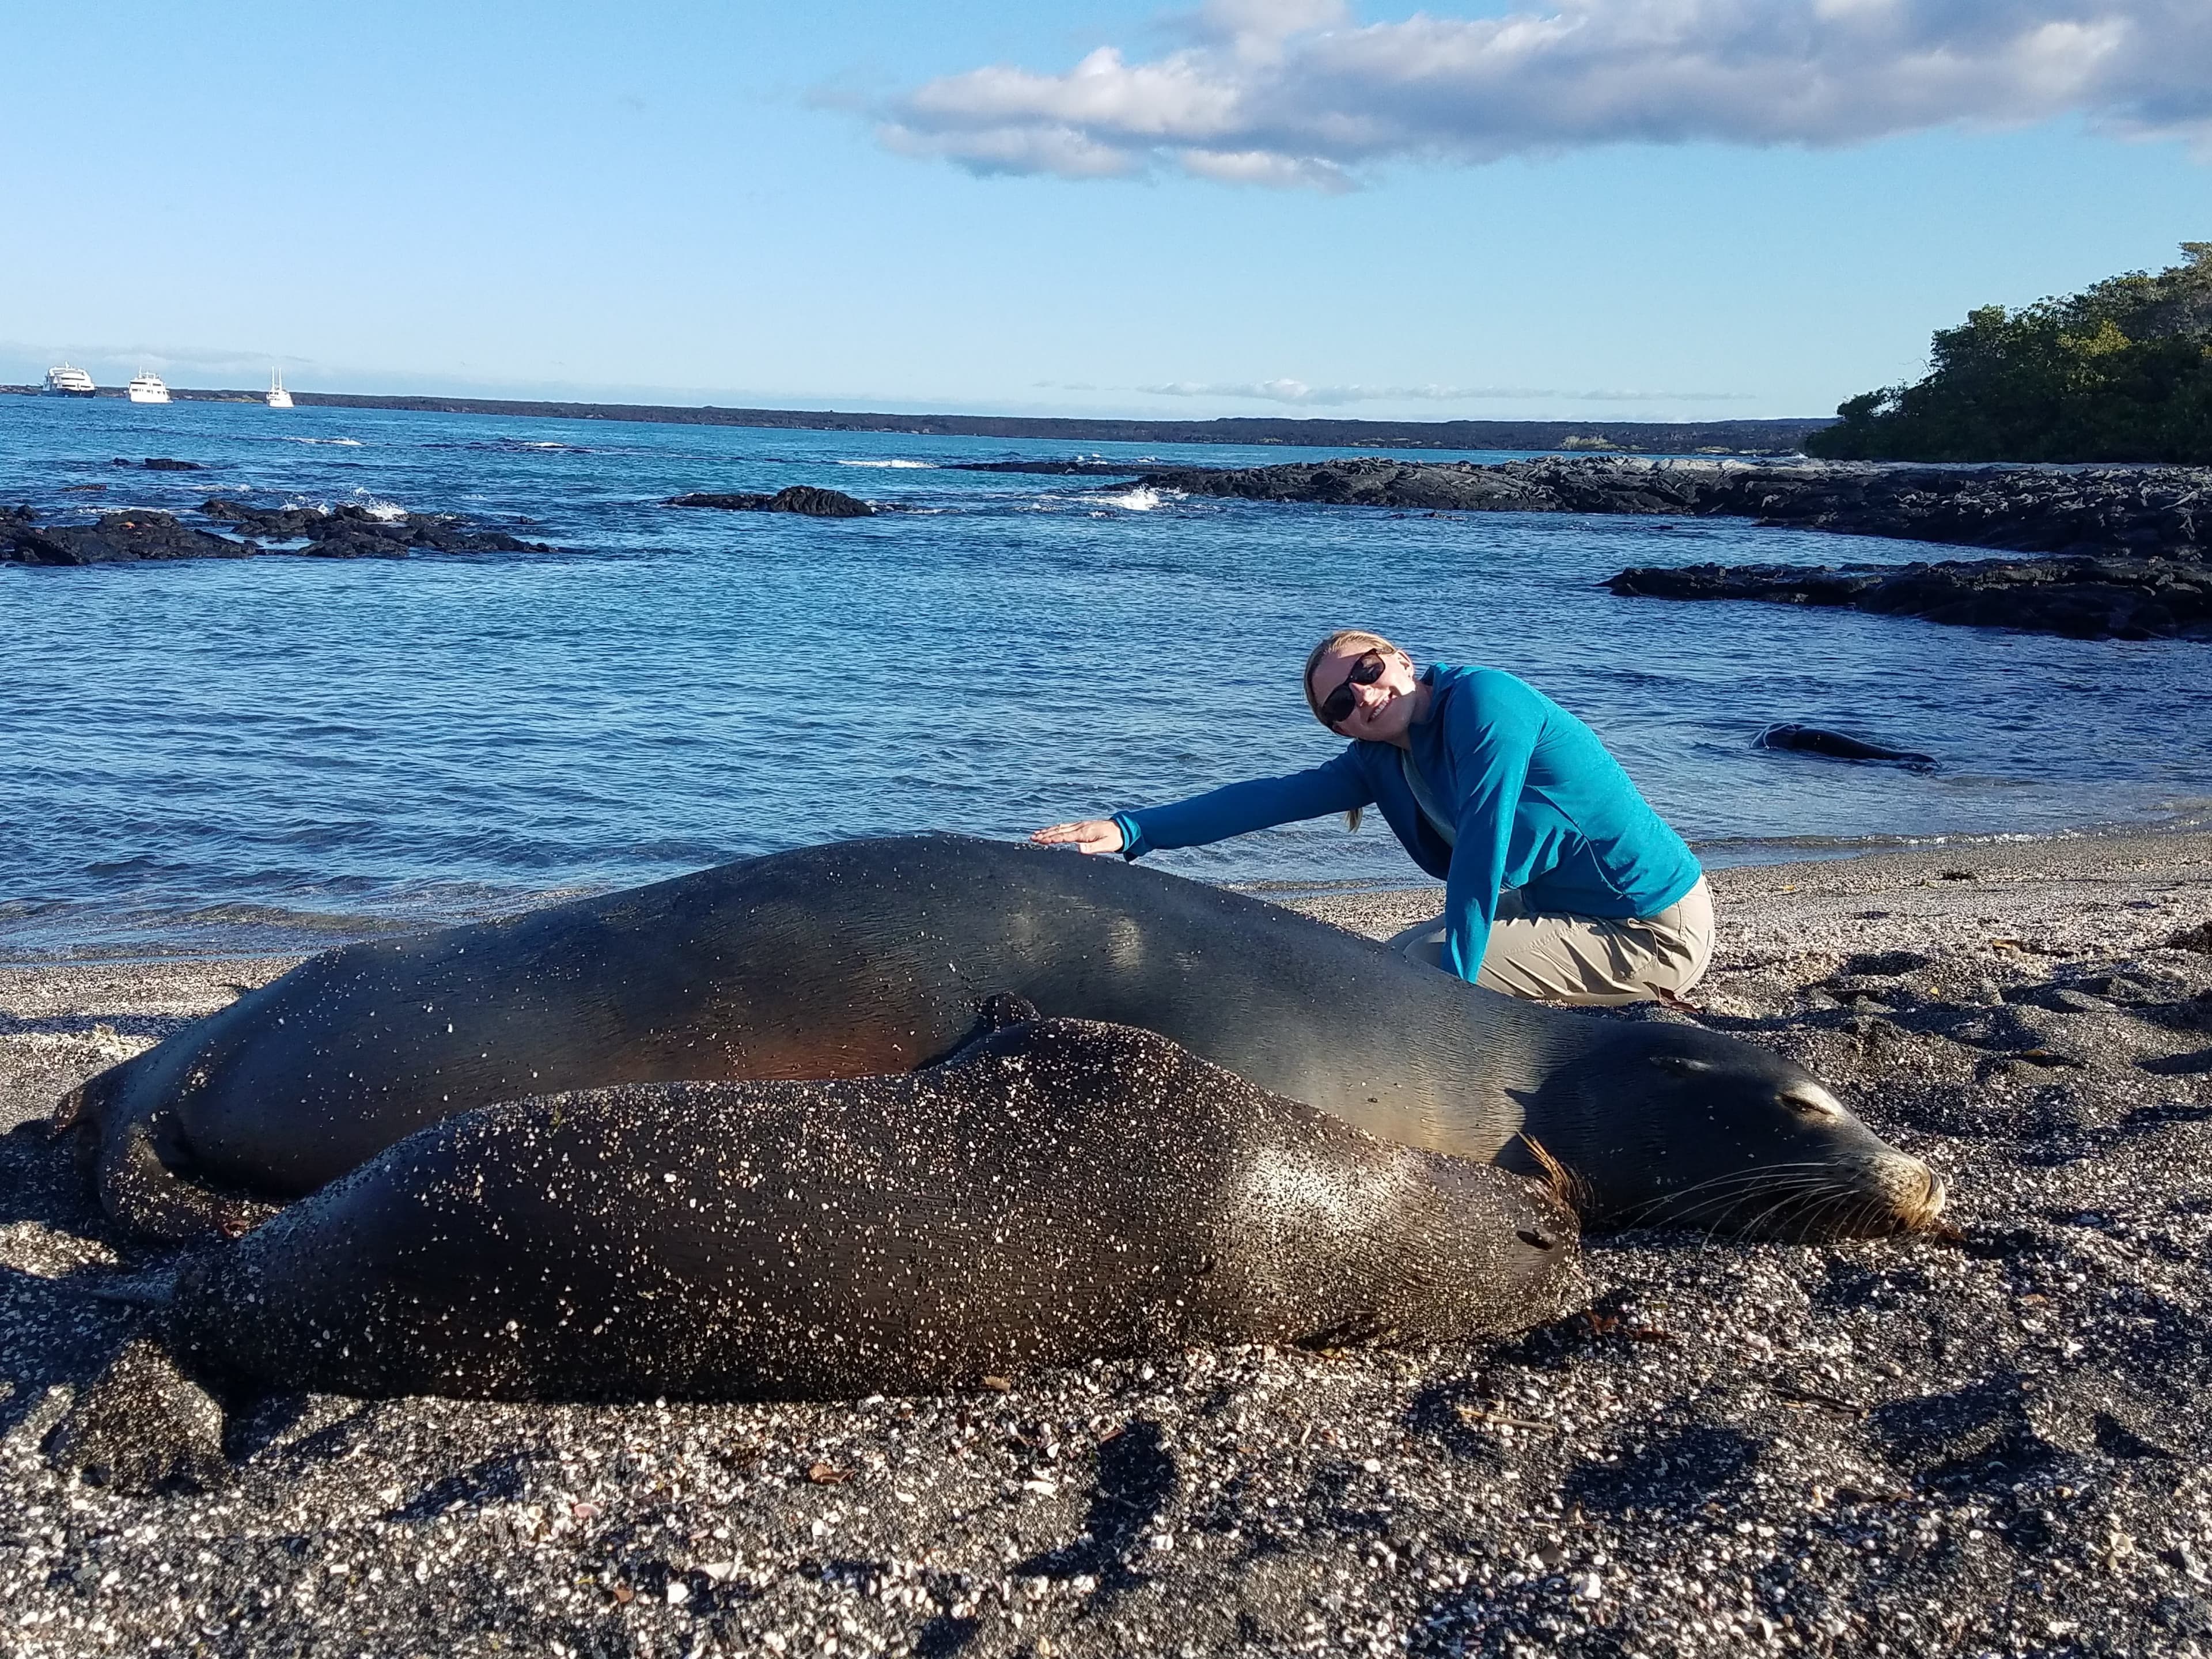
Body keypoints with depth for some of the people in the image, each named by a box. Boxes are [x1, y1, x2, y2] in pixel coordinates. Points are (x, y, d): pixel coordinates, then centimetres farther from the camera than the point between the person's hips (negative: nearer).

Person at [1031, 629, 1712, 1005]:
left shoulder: (1481, 698, -18)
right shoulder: (1382, 761, 3)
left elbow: (1482, 846, -23)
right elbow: (1273, 797, -2)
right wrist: (1130, 831, -9)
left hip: (1653, 933, -8)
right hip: (1571, 902, 8)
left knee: (1420, 968, -14)